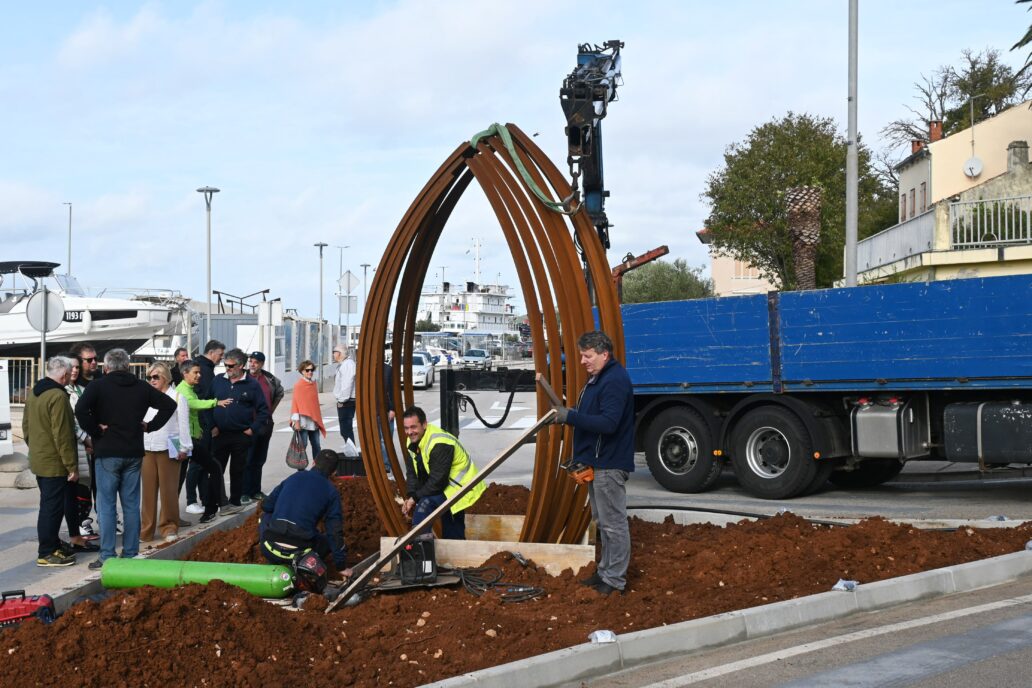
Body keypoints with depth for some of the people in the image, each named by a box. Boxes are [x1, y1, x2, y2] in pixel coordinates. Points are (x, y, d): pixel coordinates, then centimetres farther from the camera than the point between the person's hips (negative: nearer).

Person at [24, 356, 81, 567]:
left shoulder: (33, 393, 9)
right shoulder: (58, 396, -20)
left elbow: (26, 426, 17)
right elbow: (62, 435, -22)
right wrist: (72, 466, -18)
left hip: (38, 460, 9)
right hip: (55, 463, -9)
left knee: (49, 505, 18)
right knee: (52, 507, -3)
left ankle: (53, 545, 27)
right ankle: (47, 553, 2)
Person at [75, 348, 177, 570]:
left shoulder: (98, 386, -6)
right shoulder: (141, 387, 7)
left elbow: (81, 410, -21)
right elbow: (169, 405, 10)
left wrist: (95, 431, -10)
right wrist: (150, 426, 8)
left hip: (107, 453, -4)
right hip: (134, 452, 4)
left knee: (106, 506, 0)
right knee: (131, 505, 9)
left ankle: (107, 556, -2)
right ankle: (131, 554, 12)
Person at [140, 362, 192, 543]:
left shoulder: (177, 397, 1)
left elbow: (183, 425, -1)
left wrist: (184, 448, -6)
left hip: (168, 450, -4)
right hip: (146, 449, 4)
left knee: (169, 491, -2)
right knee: (148, 490, 3)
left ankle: (169, 528, 7)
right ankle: (146, 530, 8)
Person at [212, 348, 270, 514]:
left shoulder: (251, 385, -3)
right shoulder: (218, 381, 4)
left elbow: (263, 411, 0)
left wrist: (252, 429, -7)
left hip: (242, 436, -2)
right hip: (219, 434, 2)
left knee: (237, 471, 9)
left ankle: (235, 502, 20)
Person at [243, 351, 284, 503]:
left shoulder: (270, 379, 5)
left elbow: (279, 392, 25)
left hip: (265, 424, 6)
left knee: (259, 460, 13)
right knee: (247, 460, -5)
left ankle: (256, 491, 22)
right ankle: (244, 493, 0)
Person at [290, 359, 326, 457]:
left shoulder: (314, 384, 12)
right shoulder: (298, 385, -7)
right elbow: (295, 403, -9)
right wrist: (296, 421, -14)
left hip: (314, 420, 6)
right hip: (303, 421, -6)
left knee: (316, 445, 7)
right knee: (303, 444, -6)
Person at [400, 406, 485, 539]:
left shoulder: (439, 444, -30)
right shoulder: (413, 441, -2)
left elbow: (437, 481, -30)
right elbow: (413, 473, 0)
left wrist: (415, 498, -24)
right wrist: (411, 496, -16)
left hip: (459, 487, -10)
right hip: (444, 488, 10)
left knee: (425, 504, -31)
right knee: (453, 535, 18)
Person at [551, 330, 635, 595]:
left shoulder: (615, 381, -18)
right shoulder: (597, 378, 15)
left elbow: (608, 423, -27)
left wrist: (571, 416, -25)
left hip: (609, 464, -11)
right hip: (596, 463, 11)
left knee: (613, 523, -5)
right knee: (603, 521, 17)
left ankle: (615, 579, 0)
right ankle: (605, 570, 26)